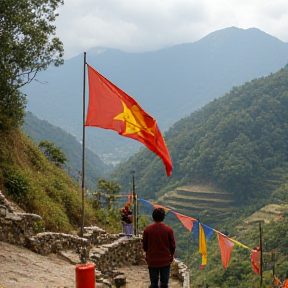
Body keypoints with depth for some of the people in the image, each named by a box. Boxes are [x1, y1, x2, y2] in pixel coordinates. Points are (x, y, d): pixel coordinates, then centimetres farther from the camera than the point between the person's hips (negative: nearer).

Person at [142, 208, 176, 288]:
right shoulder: (168, 230, -14)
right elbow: (173, 245, -4)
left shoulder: (147, 230, -11)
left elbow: (144, 246, 1)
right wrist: (171, 255, 15)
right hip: (165, 260, -1)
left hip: (152, 261, 1)